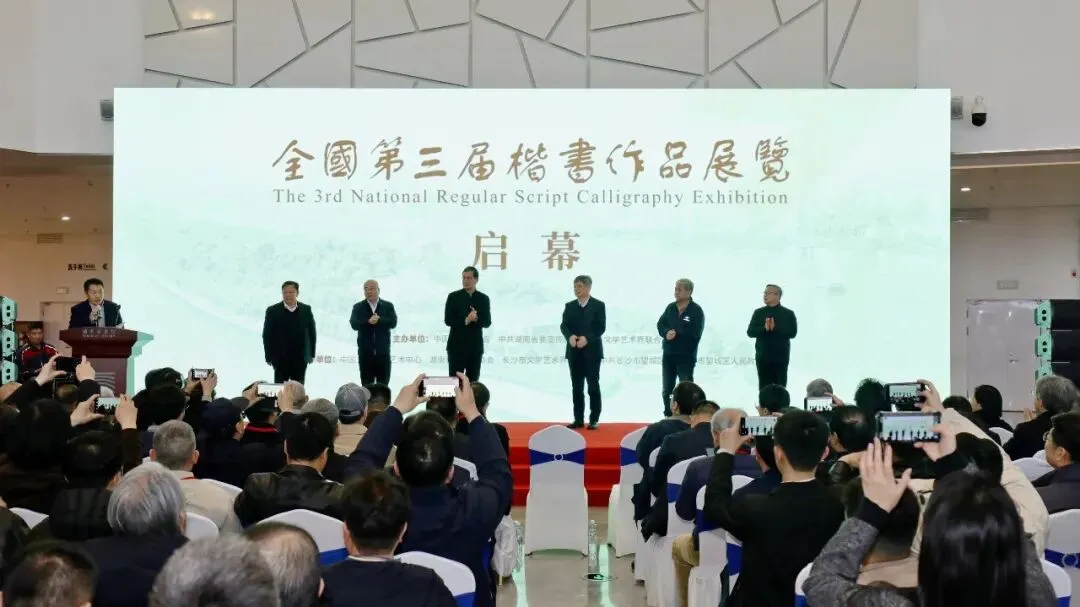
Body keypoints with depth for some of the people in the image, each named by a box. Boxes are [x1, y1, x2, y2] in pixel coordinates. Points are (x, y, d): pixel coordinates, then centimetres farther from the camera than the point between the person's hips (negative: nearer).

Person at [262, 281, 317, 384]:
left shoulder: (306, 310, 3)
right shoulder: (273, 311, -3)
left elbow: (312, 333, 8)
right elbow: (267, 336, -1)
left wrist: (312, 354, 6)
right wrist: (269, 357, -4)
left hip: (301, 359, 2)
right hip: (280, 359, -2)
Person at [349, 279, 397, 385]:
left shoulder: (388, 306, 5)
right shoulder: (358, 307, 4)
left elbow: (393, 323, -8)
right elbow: (354, 324, -11)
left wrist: (379, 320, -22)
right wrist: (368, 322, -27)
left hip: (383, 352, 0)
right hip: (365, 352, 0)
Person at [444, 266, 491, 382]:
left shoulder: (484, 298, 5)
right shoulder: (453, 296, -1)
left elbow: (487, 323, 2)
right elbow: (448, 320, -7)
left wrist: (476, 318, -19)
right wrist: (465, 320, -21)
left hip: (475, 347, 2)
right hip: (457, 346, -2)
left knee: (473, 381, 6)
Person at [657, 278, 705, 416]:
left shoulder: (696, 310, -10)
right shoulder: (670, 307, 7)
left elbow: (694, 333, -16)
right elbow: (660, 324, 5)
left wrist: (676, 334, -17)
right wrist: (667, 332, -16)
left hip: (686, 356, -6)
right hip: (668, 354, 6)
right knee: (667, 389, 12)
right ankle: (668, 416, 23)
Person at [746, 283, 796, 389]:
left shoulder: (788, 313, 1)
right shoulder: (759, 313, 7)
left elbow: (792, 333, -8)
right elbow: (750, 332, 0)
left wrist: (775, 328, -21)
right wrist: (764, 328, -18)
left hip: (781, 357, -2)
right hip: (763, 357, 2)